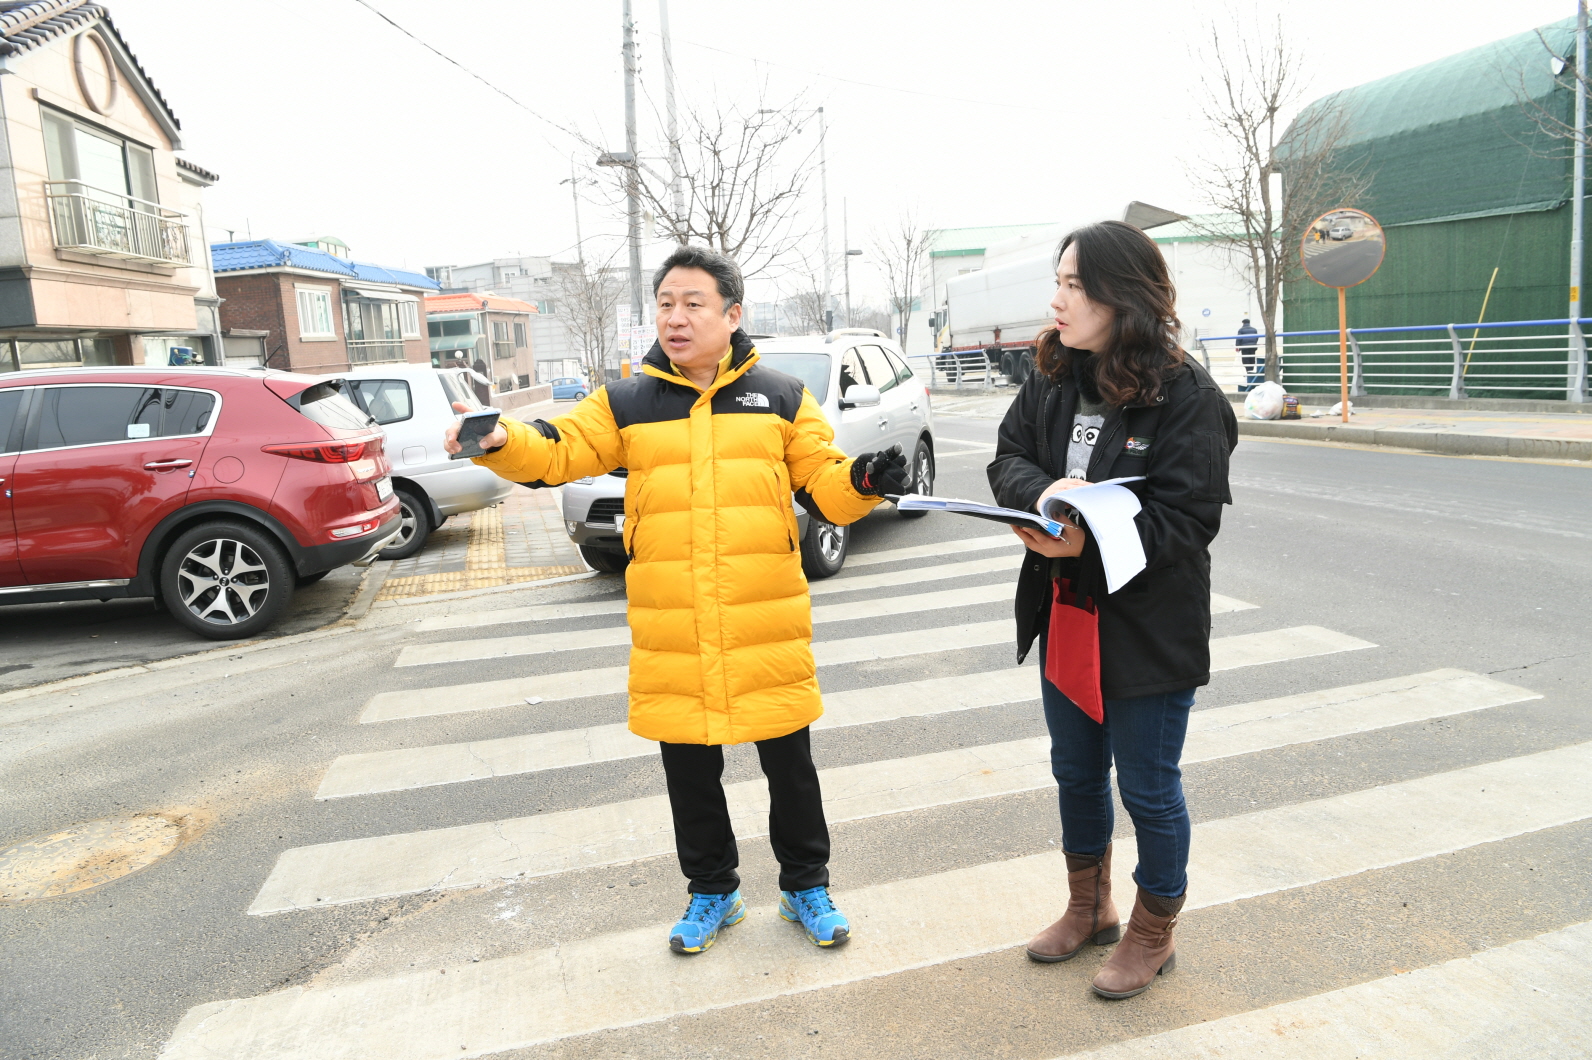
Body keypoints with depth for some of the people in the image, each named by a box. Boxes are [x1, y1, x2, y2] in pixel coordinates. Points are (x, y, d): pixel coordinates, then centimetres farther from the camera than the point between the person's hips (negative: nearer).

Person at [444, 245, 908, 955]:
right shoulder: (628, 404, 6)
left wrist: (866, 481, -16)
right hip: (670, 629, 1)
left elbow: (825, 486, 5)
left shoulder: (781, 398, 4)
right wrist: (499, 440, -22)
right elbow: (555, 453, -2)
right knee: (688, 765, 14)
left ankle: (806, 887, 33)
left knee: (788, 760, 11)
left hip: (767, 623, -1)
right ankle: (712, 892, 36)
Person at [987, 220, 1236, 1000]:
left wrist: (1088, 540, -32)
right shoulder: (1051, 383, 1)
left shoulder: (1187, 397, -17)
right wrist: (1044, 491, -22)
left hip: (1148, 631, -6)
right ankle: (1088, 908, 45)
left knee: (1148, 789, 12)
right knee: (1076, 773, 21)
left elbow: (1188, 519, -21)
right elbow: (1008, 459, 1)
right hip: (1063, 619, 6)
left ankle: (1152, 933, 36)